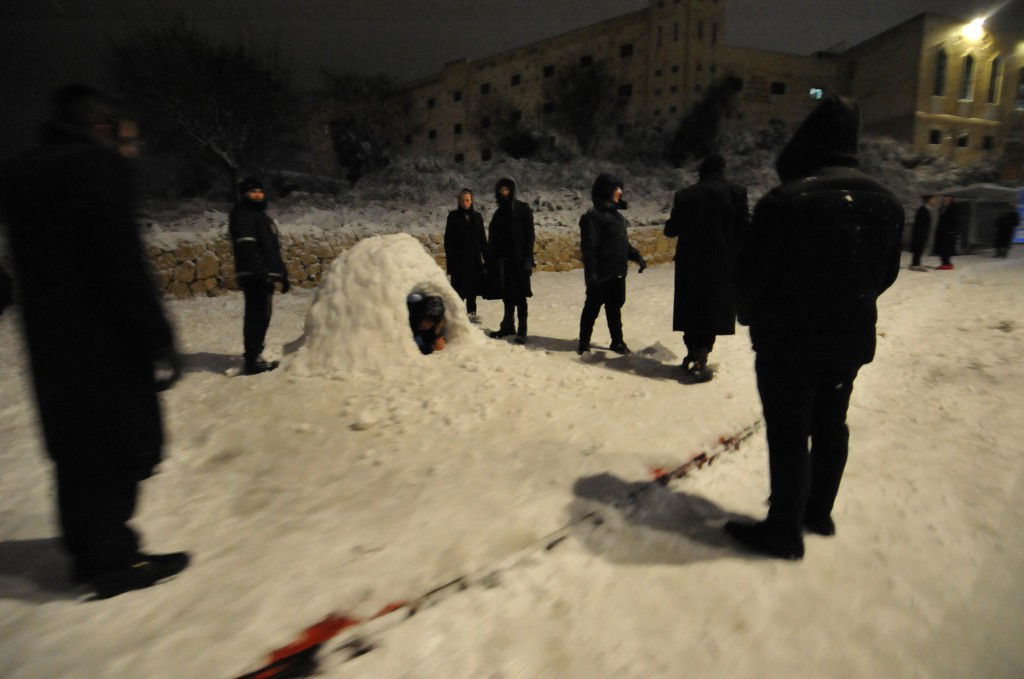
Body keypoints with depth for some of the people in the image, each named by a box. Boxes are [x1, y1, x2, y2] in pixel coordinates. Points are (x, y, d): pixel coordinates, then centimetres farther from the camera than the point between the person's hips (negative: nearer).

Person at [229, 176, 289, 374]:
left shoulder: (261, 215, 26)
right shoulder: (242, 215, -4)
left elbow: (274, 250, 28)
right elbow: (246, 247, -17)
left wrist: (283, 274, 25)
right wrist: (260, 271, -25)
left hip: (264, 276, 10)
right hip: (254, 276, -10)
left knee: (260, 317, 14)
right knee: (257, 317, -10)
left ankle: (254, 357, 24)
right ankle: (252, 361, -8)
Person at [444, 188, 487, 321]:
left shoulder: (477, 216, 9)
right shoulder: (453, 216, 1)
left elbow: (482, 239, 11)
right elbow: (448, 238, -2)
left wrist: (486, 256, 5)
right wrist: (449, 257, -10)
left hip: (474, 257, 3)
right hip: (458, 258, -3)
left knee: (472, 285, 6)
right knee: (459, 286, -5)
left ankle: (472, 312, 15)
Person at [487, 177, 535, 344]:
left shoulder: (523, 209, -2)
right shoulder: (499, 213, 15)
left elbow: (529, 235, -8)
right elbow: (493, 238, 15)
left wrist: (528, 259, -16)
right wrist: (491, 260, 9)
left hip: (518, 259, -5)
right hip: (503, 259, 5)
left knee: (519, 295, -4)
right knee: (507, 294, 11)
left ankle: (522, 331, 0)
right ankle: (508, 326, 21)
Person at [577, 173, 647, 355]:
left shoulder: (616, 215, 15)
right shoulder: (592, 216, -12)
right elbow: (589, 248, -17)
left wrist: (637, 257, 14)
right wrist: (591, 273, -21)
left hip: (618, 273, 8)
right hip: (601, 275, -8)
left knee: (615, 307, 16)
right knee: (592, 308, 3)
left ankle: (617, 342, 27)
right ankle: (584, 343, 17)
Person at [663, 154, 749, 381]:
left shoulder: (684, 195, 0)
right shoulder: (736, 192, -4)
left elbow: (671, 230, 6)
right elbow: (743, 229, -5)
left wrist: (670, 223, 27)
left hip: (690, 263, 2)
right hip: (722, 264, -2)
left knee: (691, 309, 15)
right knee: (713, 311, 5)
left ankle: (692, 355, 23)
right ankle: (700, 360, -4)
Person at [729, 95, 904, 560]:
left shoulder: (786, 200, -20)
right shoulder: (885, 202, 4)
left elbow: (751, 274, -14)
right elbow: (885, 274, 12)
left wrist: (752, 316, 5)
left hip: (788, 339, -7)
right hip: (851, 338, 7)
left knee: (789, 434, 3)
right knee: (830, 425, 19)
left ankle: (784, 530, 15)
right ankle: (819, 512, 36)